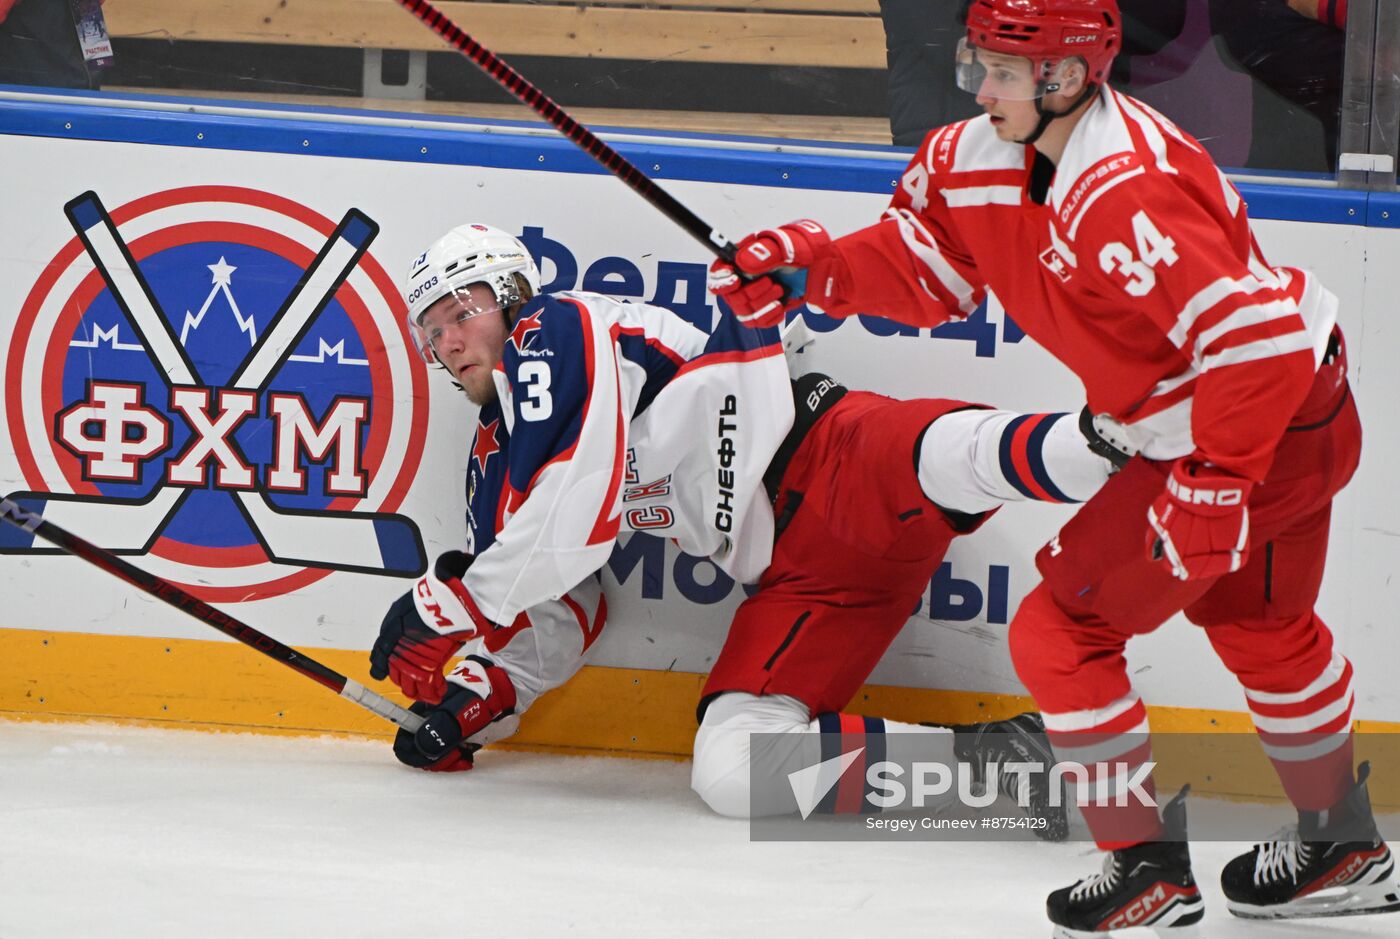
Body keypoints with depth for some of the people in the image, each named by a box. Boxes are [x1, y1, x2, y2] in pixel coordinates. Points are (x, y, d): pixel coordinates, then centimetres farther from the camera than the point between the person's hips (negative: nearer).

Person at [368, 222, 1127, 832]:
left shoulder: (556, 335, -4)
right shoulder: (496, 461, 24)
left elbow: (577, 515, -15)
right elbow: (550, 616, 32)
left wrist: (447, 608, -5)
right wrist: (470, 702, 16)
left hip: (829, 468, -8)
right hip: (796, 579, 8)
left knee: (939, 460, -40)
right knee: (730, 771, -10)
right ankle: (989, 758, -19)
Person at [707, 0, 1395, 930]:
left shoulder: (1129, 192, -33)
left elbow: (1257, 333, -36)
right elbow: (927, 263, 10)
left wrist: (1214, 483, -32)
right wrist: (815, 267, -7)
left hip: (1278, 422, -10)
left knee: (1061, 632, -6)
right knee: (1260, 626, 29)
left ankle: (1150, 864, 3)